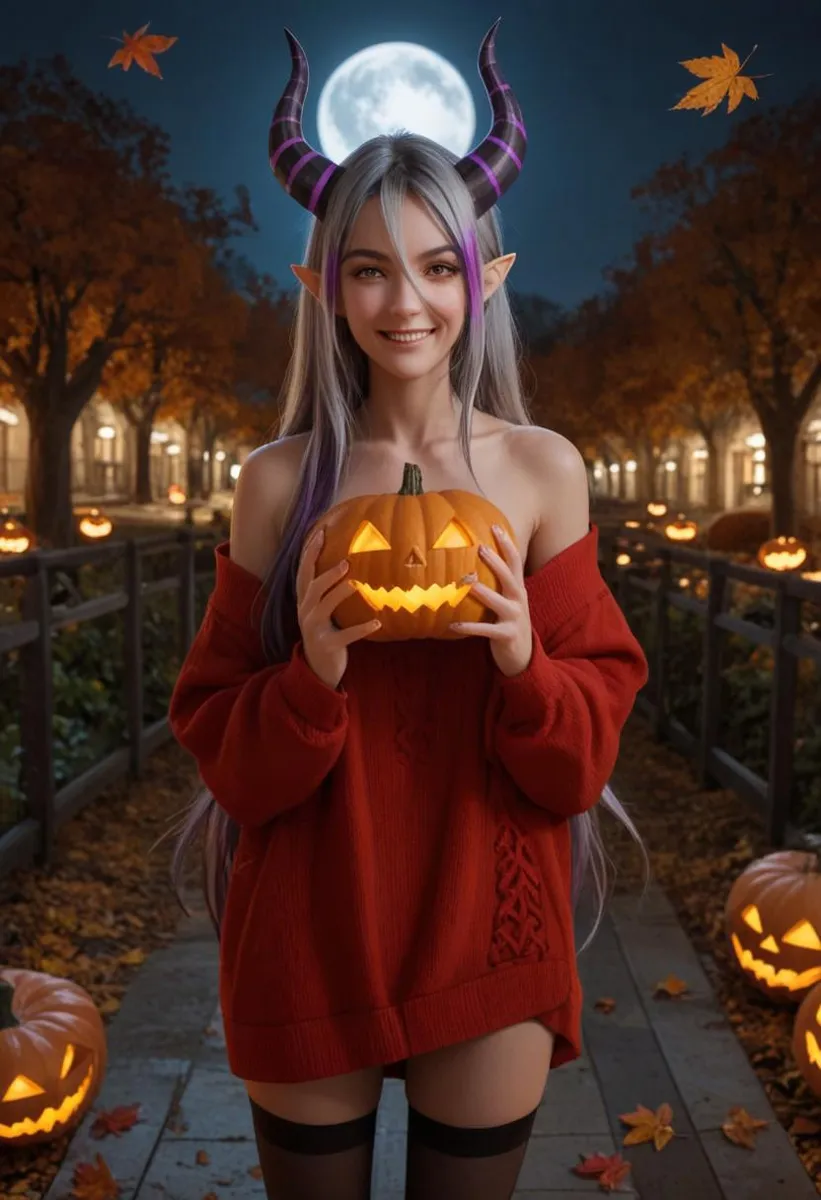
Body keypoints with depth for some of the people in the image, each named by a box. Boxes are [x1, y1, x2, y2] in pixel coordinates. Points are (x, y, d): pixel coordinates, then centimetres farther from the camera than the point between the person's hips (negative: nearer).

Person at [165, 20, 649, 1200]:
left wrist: (524, 663, -20)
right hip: (305, 939, 0)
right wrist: (314, 673, -20)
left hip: (488, 937, 1)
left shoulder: (544, 469, -4)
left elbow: (589, 745, 0)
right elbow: (223, 749, -1)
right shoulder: (278, 481, -6)